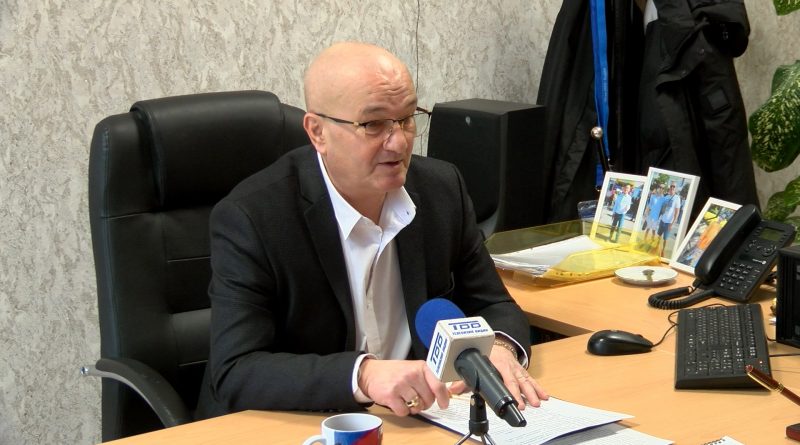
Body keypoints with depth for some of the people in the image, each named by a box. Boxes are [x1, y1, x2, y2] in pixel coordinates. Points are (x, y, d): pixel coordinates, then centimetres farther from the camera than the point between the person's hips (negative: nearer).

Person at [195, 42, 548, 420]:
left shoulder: (443, 188, 0)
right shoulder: (250, 218, -15)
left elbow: (494, 306, 8)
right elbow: (234, 374, -22)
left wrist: (498, 347, -16)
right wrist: (363, 375, -36)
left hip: (419, 424, 4)